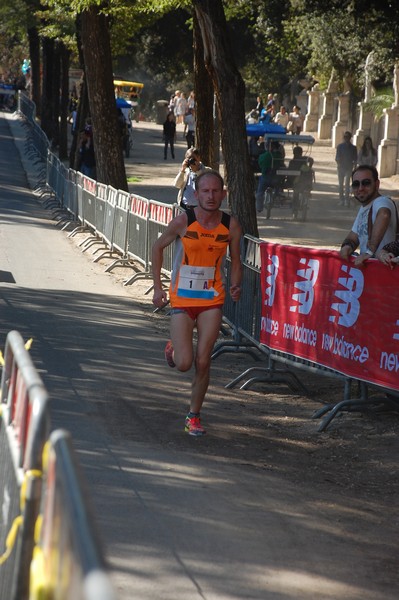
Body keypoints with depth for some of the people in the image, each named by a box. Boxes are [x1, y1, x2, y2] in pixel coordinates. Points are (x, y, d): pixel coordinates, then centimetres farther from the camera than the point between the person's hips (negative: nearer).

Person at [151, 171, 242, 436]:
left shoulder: (231, 226, -5)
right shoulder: (183, 222, -11)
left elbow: (235, 262, 8)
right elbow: (158, 247, 5)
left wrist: (236, 286, -12)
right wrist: (158, 287, 2)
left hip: (212, 300, 1)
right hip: (182, 299, -1)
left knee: (203, 362, -2)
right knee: (184, 363, -7)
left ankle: (194, 416, 15)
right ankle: (173, 348, 30)